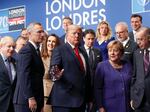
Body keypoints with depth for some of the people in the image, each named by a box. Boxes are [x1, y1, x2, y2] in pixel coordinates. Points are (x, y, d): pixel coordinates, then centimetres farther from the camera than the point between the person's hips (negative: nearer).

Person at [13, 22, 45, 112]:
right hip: (26, 100, -9)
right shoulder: (26, 50, -12)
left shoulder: (35, 50, 18)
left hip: (35, 99, 9)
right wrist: (30, 98, -23)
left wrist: (40, 101, 15)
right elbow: (24, 76, -20)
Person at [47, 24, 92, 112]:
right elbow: (53, 68, -13)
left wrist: (89, 98, 16)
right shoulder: (59, 50, -1)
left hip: (81, 101, 6)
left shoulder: (83, 53, 19)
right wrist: (56, 75, -37)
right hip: (64, 100, -6)